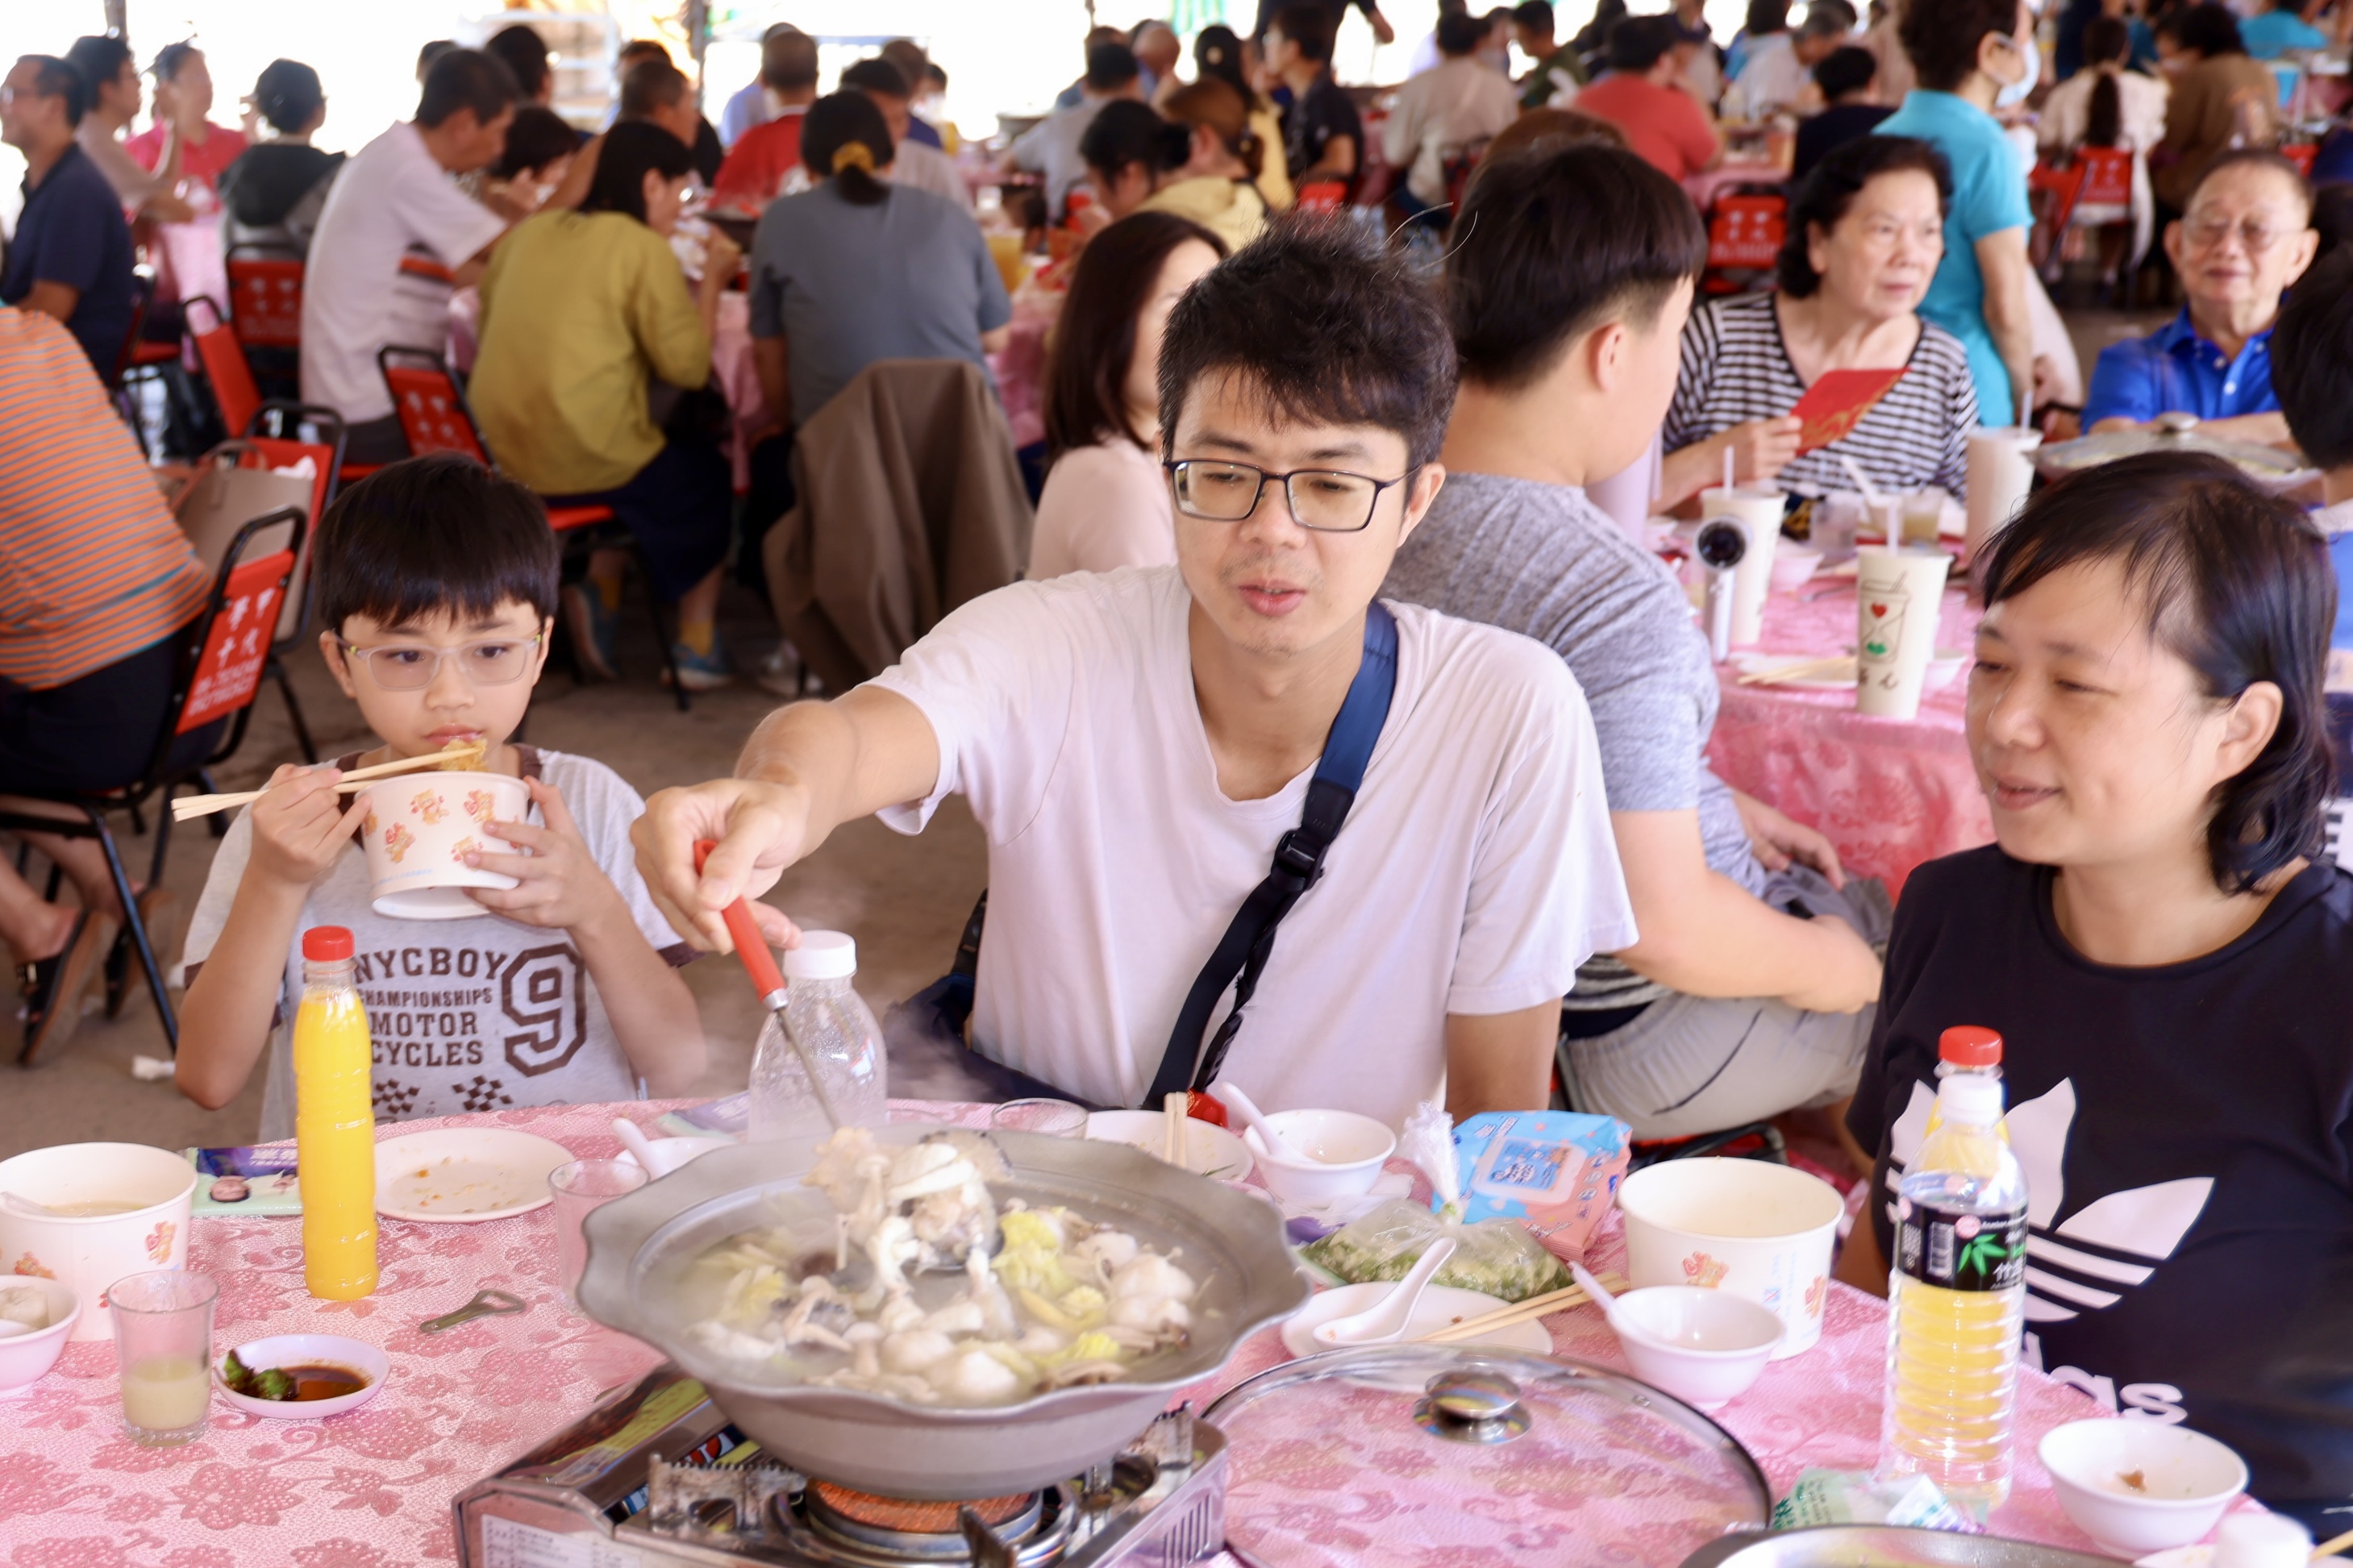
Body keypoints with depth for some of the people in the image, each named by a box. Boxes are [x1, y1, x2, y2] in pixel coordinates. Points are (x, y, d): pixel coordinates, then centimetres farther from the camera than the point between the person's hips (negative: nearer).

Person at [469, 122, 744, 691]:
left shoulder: (529, 233, 9)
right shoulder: (644, 248, -9)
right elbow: (686, 365, -11)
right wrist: (711, 283, 4)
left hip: (502, 454, 6)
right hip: (582, 461, -6)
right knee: (707, 474, 23)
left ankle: (600, 592, 13)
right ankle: (696, 642, 23)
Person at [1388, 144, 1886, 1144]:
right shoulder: (1612, 600, -32)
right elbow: (1666, 930, -29)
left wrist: (1717, 812, 15)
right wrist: (1833, 969, -11)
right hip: (1639, 1040, -9)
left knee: (1881, 894, 26)